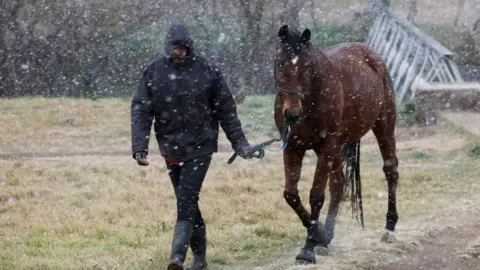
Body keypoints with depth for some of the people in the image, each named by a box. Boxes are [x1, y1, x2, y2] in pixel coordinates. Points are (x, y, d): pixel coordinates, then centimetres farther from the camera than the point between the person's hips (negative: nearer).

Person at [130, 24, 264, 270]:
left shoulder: (207, 72, -6)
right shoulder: (153, 73, -3)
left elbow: (226, 111, 0)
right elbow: (140, 111, -6)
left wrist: (239, 143, -1)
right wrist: (139, 146, -17)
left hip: (201, 146, -3)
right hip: (171, 148, 3)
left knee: (186, 198, -15)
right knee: (186, 201, 12)